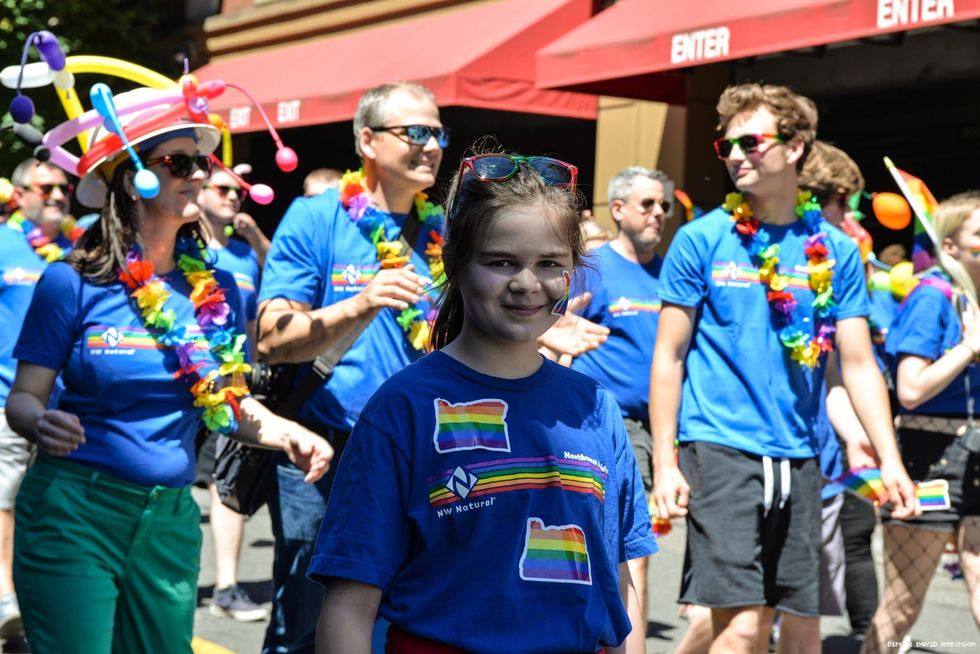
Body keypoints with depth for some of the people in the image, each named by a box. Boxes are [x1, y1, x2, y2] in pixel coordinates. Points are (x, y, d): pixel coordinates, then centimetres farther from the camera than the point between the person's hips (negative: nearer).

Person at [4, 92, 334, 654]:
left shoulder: (216, 288, 4)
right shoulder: (73, 283, -7)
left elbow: (231, 400, 11)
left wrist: (291, 435, -8)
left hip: (170, 519, 4)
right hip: (73, 509, -4)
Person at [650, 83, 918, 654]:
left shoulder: (834, 250, 6)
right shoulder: (701, 240, -2)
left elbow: (859, 364, 6)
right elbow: (669, 357, -1)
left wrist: (890, 459, -4)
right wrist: (664, 463, -7)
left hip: (798, 457, 4)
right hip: (720, 449, -4)